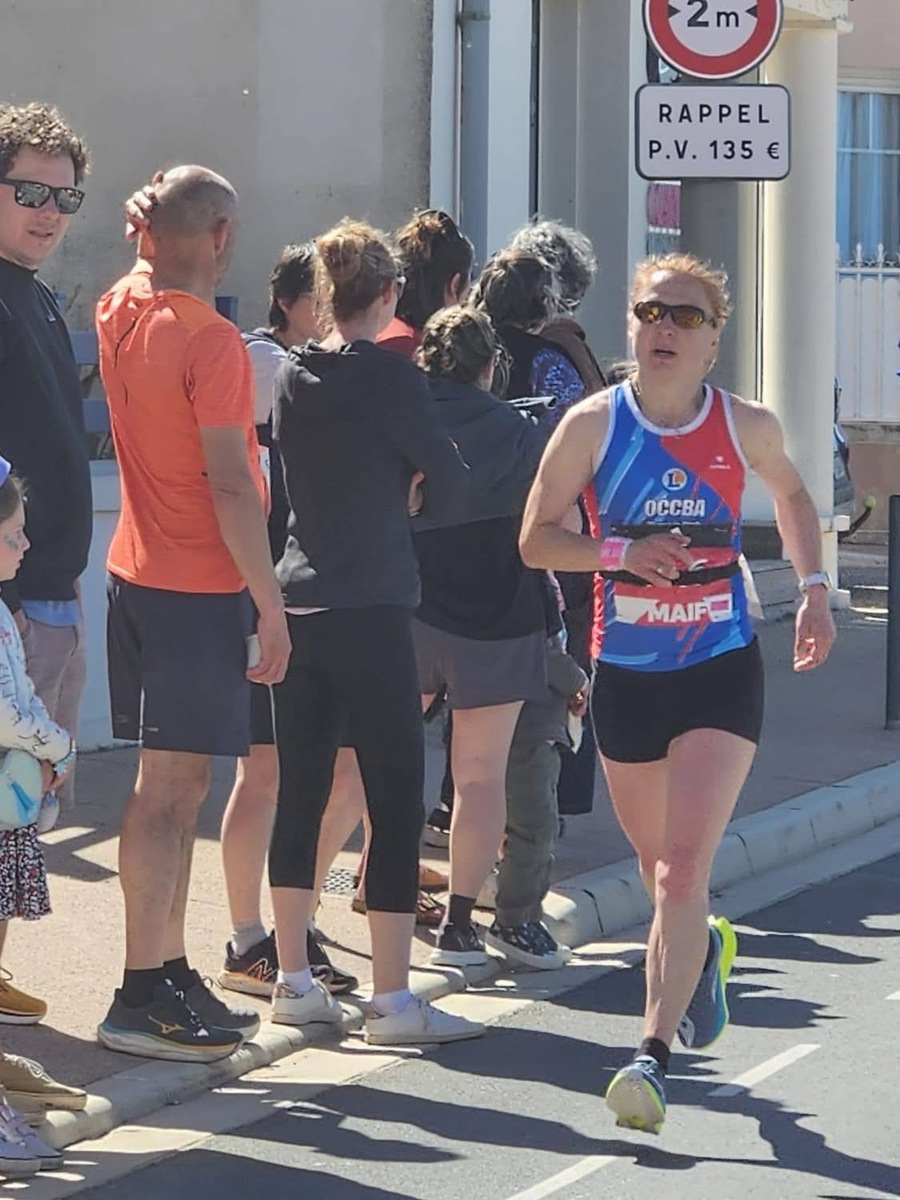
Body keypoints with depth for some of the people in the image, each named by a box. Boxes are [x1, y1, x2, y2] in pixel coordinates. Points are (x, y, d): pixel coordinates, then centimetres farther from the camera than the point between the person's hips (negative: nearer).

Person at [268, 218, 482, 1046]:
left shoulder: (293, 373, 7)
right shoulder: (388, 375, -10)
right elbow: (448, 479, -4)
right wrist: (415, 491, 16)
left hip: (296, 604, 7)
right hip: (370, 609, -7)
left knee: (301, 792, 12)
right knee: (396, 798, -3)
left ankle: (294, 980, 18)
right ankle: (392, 1000, -5)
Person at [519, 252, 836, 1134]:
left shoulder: (746, 427, -3)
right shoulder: (592, 424, -5)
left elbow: (790, 493, 19)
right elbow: (534, 538, -3)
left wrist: (813, 587, 9)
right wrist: (623, 550, -19)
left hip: (721, 673, -2)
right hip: (625, 675, 2)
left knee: (683, 868, -16)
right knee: (658, 869, 17)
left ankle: (654, 1054, -17)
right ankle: (701, 950, 51)